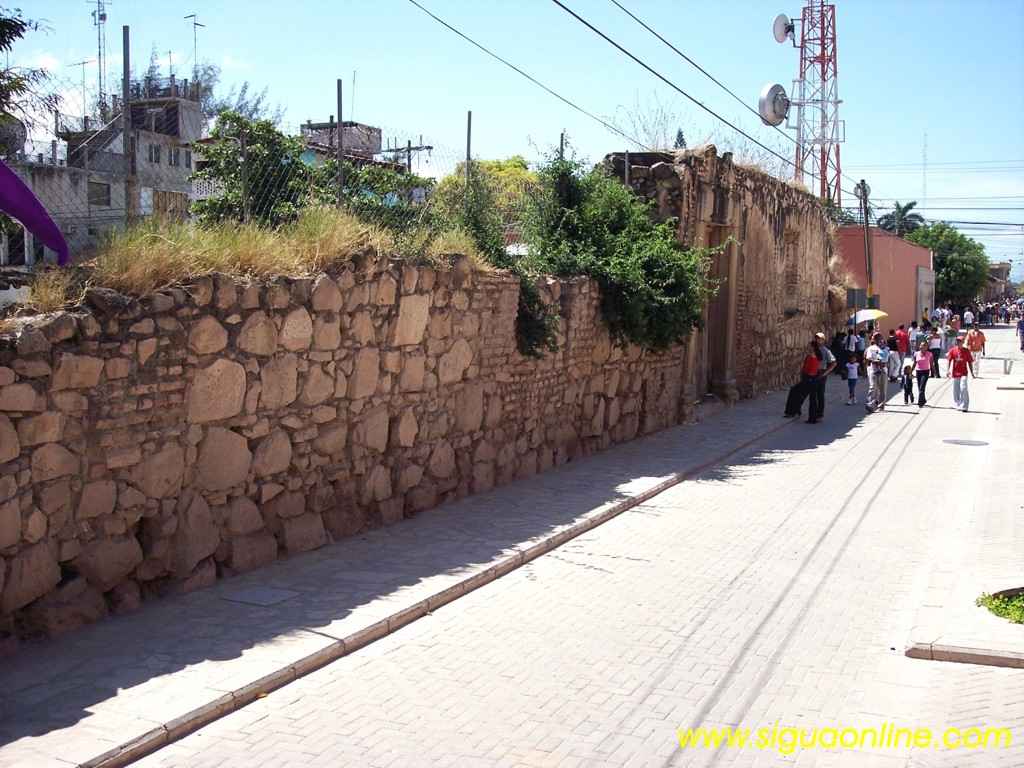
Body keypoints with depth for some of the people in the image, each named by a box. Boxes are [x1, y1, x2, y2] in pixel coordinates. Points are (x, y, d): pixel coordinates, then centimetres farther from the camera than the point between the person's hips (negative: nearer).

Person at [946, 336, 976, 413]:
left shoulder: (966, 351, 1)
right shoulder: (952, 350, 3)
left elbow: (970, 362, 6)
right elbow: (949, 360, 2)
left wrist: (972, 373, 4)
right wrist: (948, 370, -11)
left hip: (963, 373, -2)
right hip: (955, 373, 2)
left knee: (963, 388, -14)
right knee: (956, 390, 8)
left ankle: (964, 406, -10)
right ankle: (957, 404, 26)